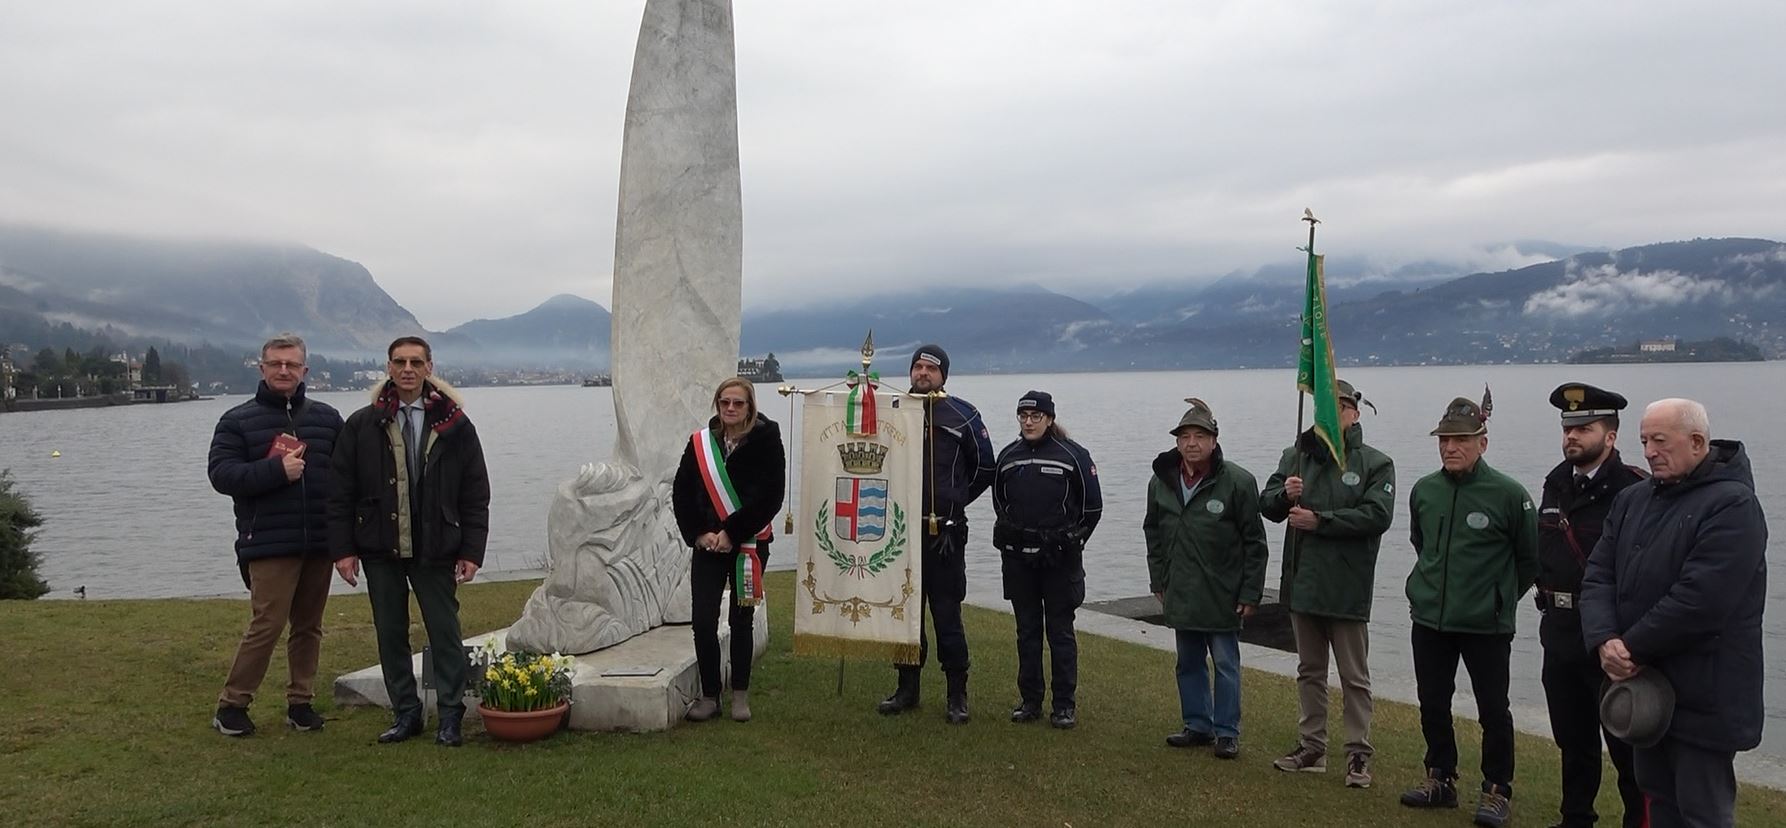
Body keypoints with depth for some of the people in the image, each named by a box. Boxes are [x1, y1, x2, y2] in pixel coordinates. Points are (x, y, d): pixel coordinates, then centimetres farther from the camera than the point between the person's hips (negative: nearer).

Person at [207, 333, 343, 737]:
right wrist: (277, 470, -19)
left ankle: (301, 701, 21)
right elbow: (220, 474, -8)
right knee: (266, 624, -9)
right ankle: (232, 704, 6)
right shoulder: (238, 420, 3)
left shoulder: (327, 417, 11)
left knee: (308, 626, 10)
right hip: (269, 544, -4)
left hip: (319, 543, 4)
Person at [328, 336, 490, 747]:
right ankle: (406, 714, 21)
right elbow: (341, 494, 4)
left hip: (435, 551, -2)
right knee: (390, 633, 9)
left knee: (445, 632, 2)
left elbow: (475, 495, 1)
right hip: (380, 550, 2)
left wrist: (471, 551, -4)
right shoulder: (362, 425, 3)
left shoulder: (454, 425, 1)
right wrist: (343, 548, -3)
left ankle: (450, 715, 13)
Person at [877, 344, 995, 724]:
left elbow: (984, 468, 9)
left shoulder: (962, 415, 1)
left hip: (944, 533, -3)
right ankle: (907, 688, 22)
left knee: (947, 615, -1)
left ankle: (957, 696, 8)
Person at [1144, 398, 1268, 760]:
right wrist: (1158, 581, 13)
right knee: (1189, 664, 14)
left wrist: (1250, 593, -9)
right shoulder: (1161, 481, 3)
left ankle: (1227, 732, 15)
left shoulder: (1238, 482, -12)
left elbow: (1255, 543, -8)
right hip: (1181, 595, 5)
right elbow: (1153, 534, 15)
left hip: (1222, 596, -5)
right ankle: (1198, 725, 27)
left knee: (1226, 665, 4)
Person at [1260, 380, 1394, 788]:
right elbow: (1267, 504, 3)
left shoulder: (1375, 463, -5)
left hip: (1348, 587, -5)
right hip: (1302, 581, 5)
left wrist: (1320, 520, -19)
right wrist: (1284, 495, -19)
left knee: (1354, 676, 4)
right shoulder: (1296, 456, 7)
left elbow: (1377, 515, -18)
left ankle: (1358, 754, 13)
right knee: (1309, 671, 15)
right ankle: (1312, 747, 25)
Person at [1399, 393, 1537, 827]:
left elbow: (1530, 558, 0)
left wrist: (1501, 597, 8)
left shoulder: (1508, 494, -12)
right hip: (1429, 621, 5)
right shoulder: (1423, 490, 2)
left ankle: (1497, 791, 18)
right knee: (1432, 704, 13)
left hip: (1486, 627, -5)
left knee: (1493, 709, 4)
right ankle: (1440, 779, 28)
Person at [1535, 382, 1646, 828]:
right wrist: (1548, 598, 12)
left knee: (1625, 742, 5)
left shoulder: (1633, 489, -14)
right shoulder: (1555, 483, 9)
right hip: (1560, 633, 7)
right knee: (1573, 739, 19)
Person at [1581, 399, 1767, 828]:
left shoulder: (1732, 505, -14)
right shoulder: (1633, 499, 10)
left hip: (1702, 694, -7)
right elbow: (1599, 576, 4)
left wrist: (1632, 648, -15)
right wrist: (1605, 640, -13)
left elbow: (1700, 600, -23)